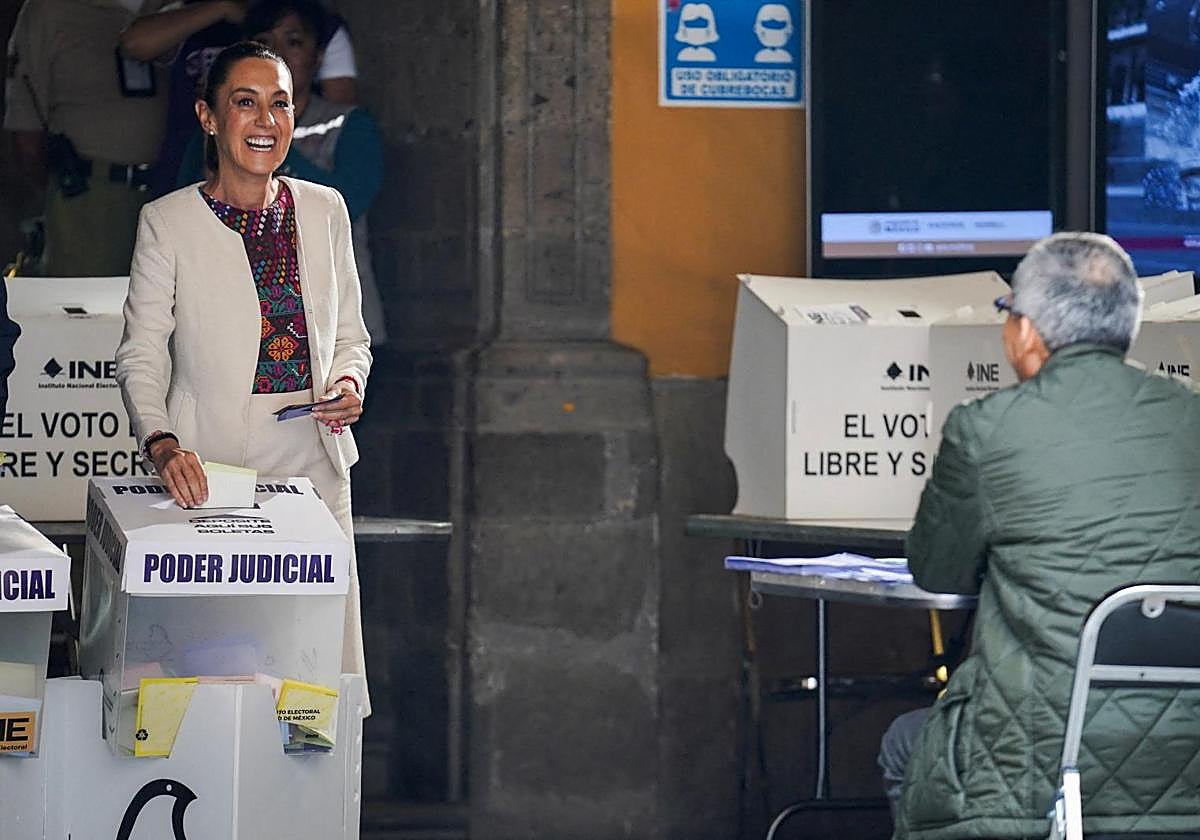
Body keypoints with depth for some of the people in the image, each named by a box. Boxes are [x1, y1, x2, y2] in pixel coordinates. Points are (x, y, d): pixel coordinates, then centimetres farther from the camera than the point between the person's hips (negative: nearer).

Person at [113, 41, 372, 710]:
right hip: (210, 469, -3)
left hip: (314, 466, 3)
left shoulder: (325, 211, 9)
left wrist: (350, 383, -5)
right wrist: (162, 443, -19)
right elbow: (141, 356, -2)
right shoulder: (168, 223, -1)